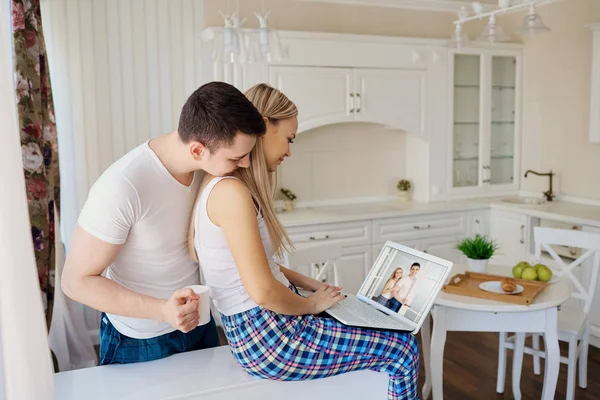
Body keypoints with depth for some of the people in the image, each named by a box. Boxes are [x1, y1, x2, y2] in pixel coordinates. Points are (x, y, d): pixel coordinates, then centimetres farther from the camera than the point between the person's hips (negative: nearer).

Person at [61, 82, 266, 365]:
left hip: (199, 322, 6)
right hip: (140, 342, -6)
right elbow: (77, 281, -22)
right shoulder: (121, 188, -31)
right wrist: (161, 310, -34)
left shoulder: (208, 165, -13)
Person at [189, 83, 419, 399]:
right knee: (402, 351, 0)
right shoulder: (231, 191, -24)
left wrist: (310, 284, 10)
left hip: (257, 328, 10)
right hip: (267, 338, -10)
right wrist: (310, 305, -8)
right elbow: (262, 290, -26)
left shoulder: (226, 186, 8)